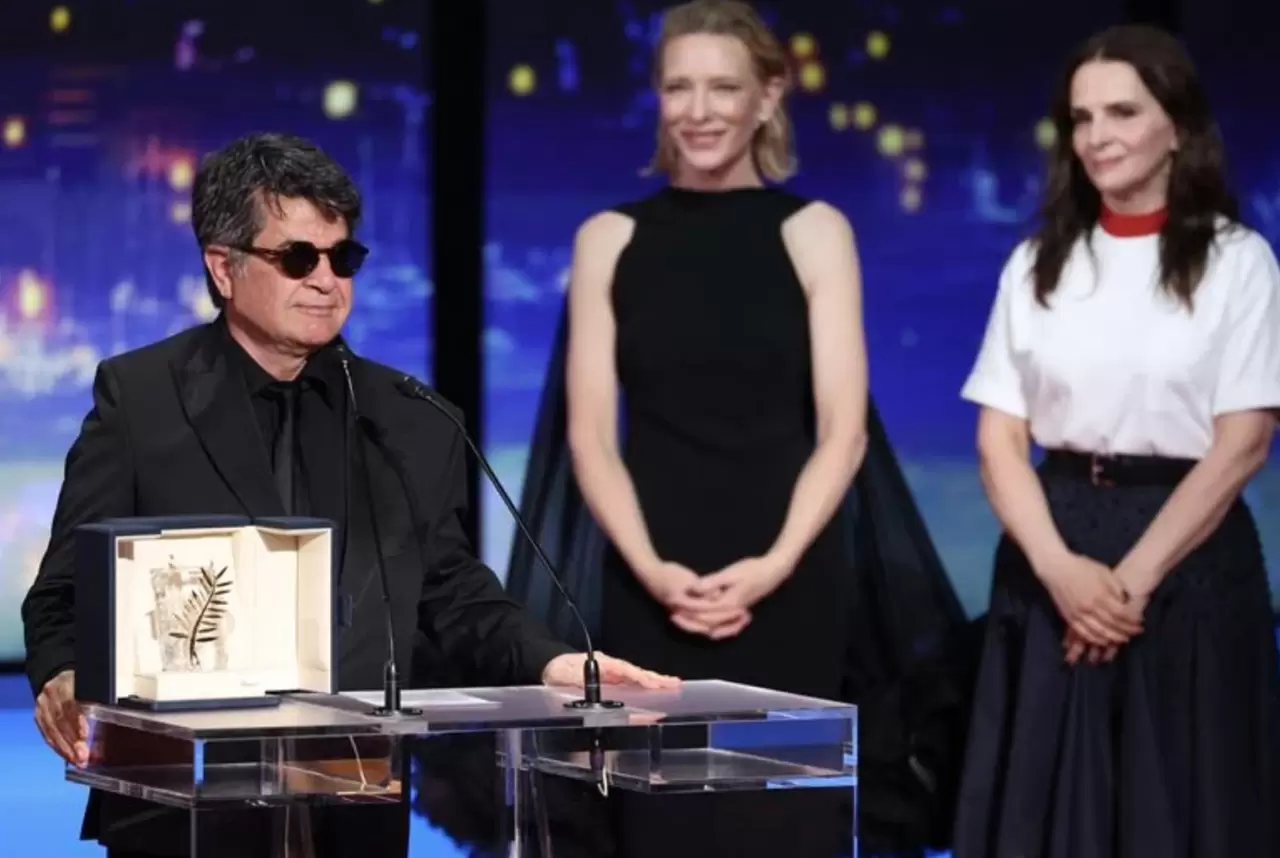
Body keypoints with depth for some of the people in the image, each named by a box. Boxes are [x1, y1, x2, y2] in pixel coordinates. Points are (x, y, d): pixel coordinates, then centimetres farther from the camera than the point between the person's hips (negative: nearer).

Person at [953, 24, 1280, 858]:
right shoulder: (1039, 265, 9)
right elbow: (1000, 436, 4)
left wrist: (1135, 575, -15)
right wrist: (1059, 567, -12)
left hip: (1186, 557, -3)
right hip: (1053, 560, 3)